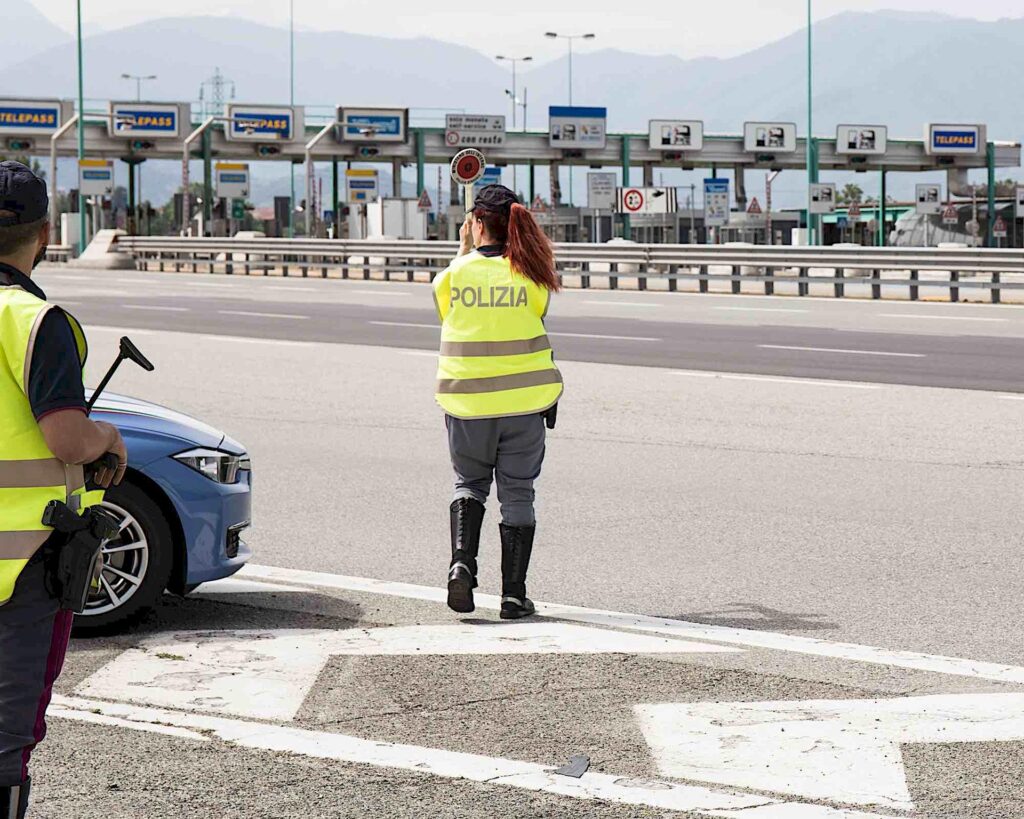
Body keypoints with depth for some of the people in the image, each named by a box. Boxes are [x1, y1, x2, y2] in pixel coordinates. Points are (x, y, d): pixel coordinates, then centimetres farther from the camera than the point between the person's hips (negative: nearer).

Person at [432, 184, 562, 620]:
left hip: (466, 400, 0)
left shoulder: (456, 273, -6)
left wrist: (464, 251, 17)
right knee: (517, 493, 8)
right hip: (524, 401, 0)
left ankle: (462, 561, -3)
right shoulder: (531, 275, -5)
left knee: (469, 481, 20)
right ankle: (514, 595, 8)